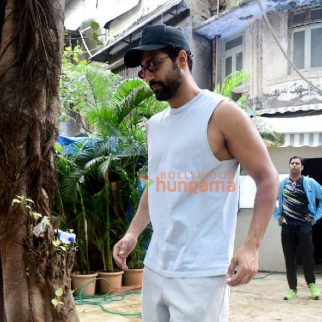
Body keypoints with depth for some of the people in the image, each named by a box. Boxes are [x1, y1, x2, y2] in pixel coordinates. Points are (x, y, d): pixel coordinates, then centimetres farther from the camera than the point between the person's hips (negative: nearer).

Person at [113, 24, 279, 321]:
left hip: (201, 272, -6)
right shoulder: (155, 125, 13)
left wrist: (251, 246, -18)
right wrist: (133, 233, 7)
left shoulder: (222, 114, -8)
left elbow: (268, 179, -8)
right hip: (155, 266, 7)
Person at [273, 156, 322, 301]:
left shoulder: (310, 183, 0)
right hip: (287, 225, 2)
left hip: (304, 225, -2)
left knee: (307, 256, -5)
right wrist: (277, 215, 9)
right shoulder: (281, 184, 6)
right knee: (289, 258, 3)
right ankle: (292, 289, 11)